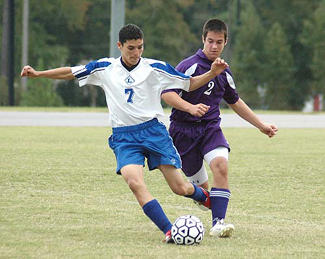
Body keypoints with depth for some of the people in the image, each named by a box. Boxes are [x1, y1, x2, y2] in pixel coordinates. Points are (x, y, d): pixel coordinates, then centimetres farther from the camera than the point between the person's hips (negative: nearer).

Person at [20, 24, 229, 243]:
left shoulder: (155, 68, 1)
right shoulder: (105, 68, 6)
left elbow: (190, 83, 7)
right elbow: (70, 73, 15)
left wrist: (212, 73, -8)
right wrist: (38, 73, 10)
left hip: (154, 131, -1)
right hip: (124, 138, 1)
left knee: (180, 188, -3)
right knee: (135, 182, -26)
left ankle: (203, 196, 35)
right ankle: (169, 231, -26)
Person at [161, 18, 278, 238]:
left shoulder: (224, 72, 11)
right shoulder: (190, 66, -8)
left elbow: (235, 102, 27)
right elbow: (167, 93, -17)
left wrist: (262, 125, 29)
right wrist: (191, 108, -33)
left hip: (211, 127, 4)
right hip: (183, 129, -4)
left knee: (221, 164, -26)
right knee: (201, 188, -2)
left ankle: (218, 223, -29)